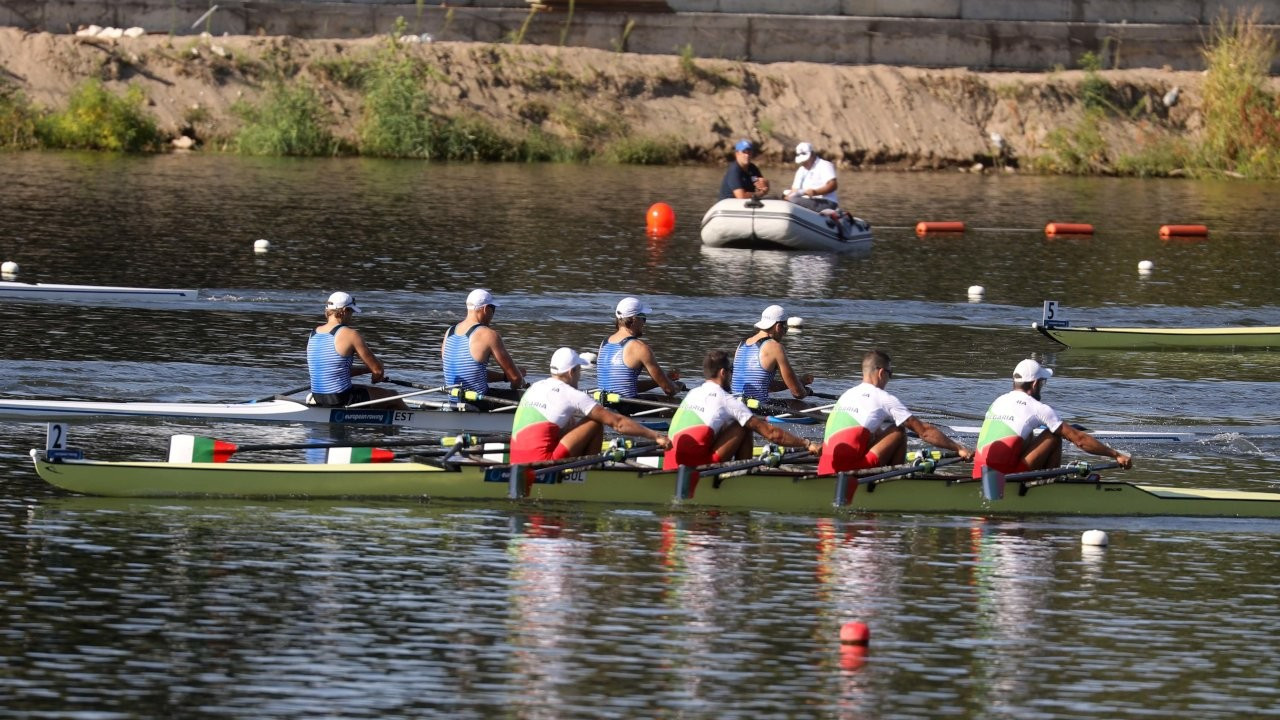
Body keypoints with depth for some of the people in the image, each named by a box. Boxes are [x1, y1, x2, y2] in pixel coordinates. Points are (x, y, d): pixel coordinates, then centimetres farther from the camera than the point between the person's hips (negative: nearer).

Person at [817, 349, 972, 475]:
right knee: (899, 432, 3)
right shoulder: (884, 399, -1)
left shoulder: (847, 394, 20)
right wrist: (959, 449, 8)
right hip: (849, 470, -8)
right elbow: (924, 431, 1)